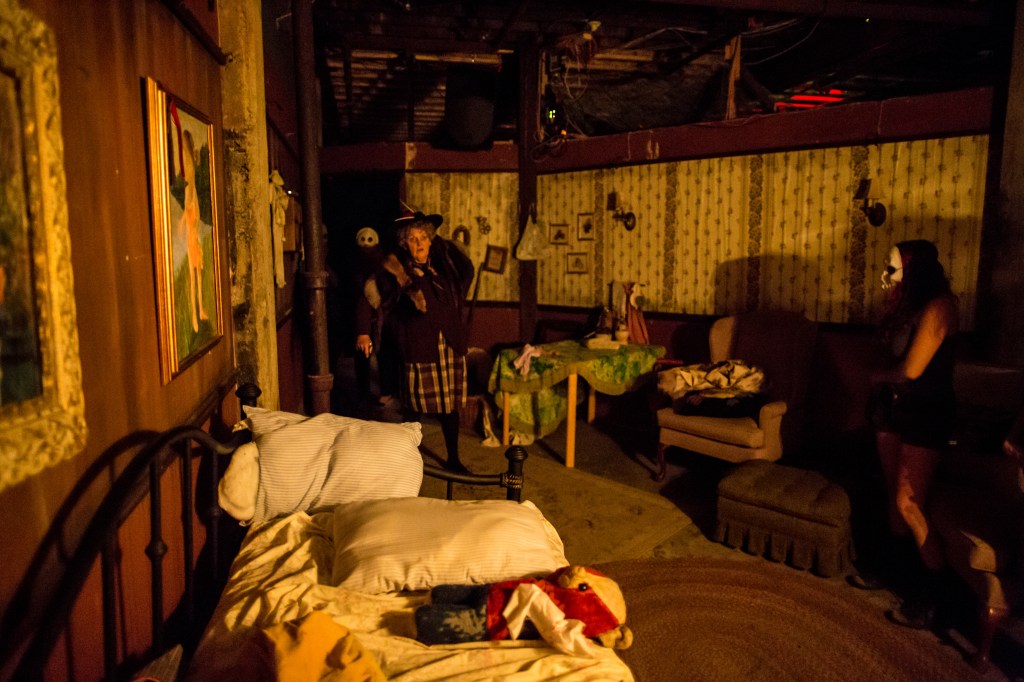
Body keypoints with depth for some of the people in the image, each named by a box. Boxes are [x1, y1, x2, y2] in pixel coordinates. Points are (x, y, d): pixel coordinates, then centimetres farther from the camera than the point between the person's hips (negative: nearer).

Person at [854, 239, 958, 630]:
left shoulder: (938, 307, -19)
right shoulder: (905, 306, 9)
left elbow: (911, 369, -21)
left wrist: (877, 377, -2)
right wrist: (882, 385, -9)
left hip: (925, 413, -8)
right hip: (893, 406, 8)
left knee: (909, 502, -6)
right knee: (894, 494, 16)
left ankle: (930, 596, 8)